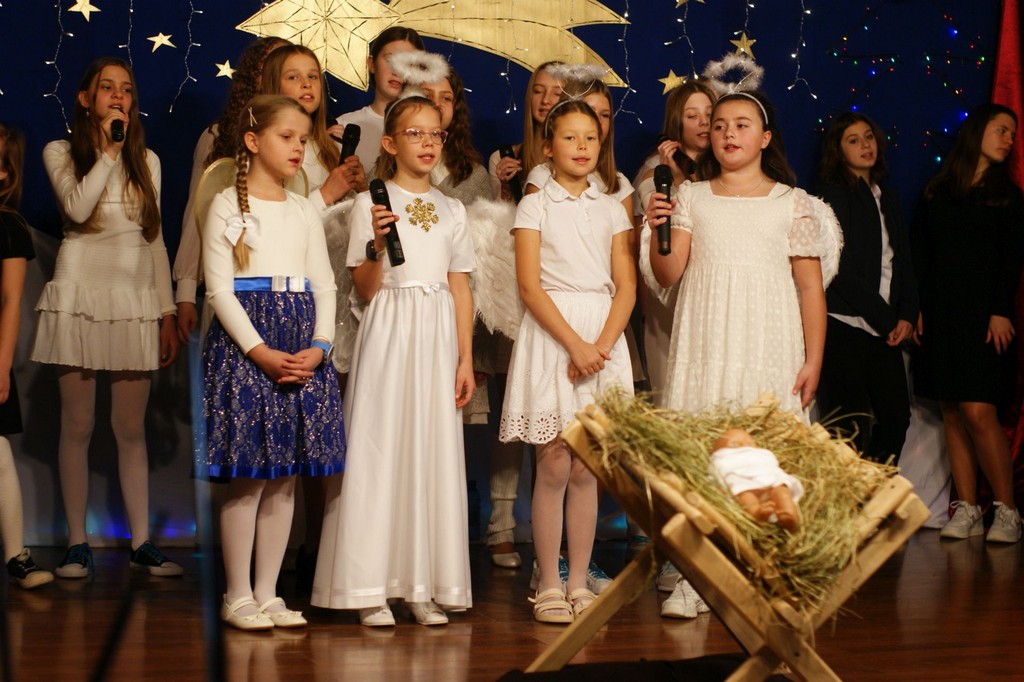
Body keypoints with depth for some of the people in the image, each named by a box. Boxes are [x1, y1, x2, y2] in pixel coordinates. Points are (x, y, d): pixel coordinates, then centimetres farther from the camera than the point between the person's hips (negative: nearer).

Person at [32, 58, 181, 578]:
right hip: (79, 295, -2)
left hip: (135, 300, 2)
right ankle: (77, 544, 5)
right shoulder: (60, 153, 6)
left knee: (131, 429, 3)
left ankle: (141, 542, 5)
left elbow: (155, 240, 15)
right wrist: (108, 150, -9)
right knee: (77, 425, -1)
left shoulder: (147, 161, 15)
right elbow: (77, 208, -14)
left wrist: (168, 314, 10)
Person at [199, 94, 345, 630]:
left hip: (303, 350, 5)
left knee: (285, 479, 6)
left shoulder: (305, 212, 14)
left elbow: (324, 287, 11)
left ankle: (267, 593, 13)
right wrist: (261, 352, -16)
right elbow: (219, 289, -7)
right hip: (245, 343, -5)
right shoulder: (228, 206, 0)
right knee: (247, 478, -4)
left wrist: (319, 346, -6)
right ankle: (237, 596, 5)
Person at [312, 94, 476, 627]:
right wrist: (376, 246, -19)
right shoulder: (371, 204, 2)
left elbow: (461, 289, 12)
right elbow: (365, 289, -1)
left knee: (436, 452, 2)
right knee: (381, 449, -6)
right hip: (389, 331, -4)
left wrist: (465, 358, 6)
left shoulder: (451, 211, 13)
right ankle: (372, 588, -1)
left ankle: (424, 587, 9)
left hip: (439, 335, 4)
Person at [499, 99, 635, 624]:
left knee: (586, 469, 4)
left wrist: (602, 344, -11)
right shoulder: (536, 206, 2)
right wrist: (575, 344, -15)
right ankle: (549, 585, 4)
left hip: (603, 337, 3)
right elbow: (529, 285, -7)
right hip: (550, 334, -3)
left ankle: (579, 581, 11)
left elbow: (626, 286, 5)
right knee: (554, 467, -3)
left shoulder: (612, 210, 11)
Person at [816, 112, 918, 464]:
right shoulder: (833, 195, -4)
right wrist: (886, 319, -8)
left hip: (885, 329, 7)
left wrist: (907, 315, 3)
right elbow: (842, 270, -9)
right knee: (853, 426, -10)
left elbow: (904, 261, 18)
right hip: (845, 326, -7)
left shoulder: (888, 198, 18)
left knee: (896, 417, 2)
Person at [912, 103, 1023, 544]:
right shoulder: (937, 193, 13)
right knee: (952, 414, 1)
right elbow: (920, 254, 10)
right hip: (940, 316, 3)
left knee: (978, 412, -13)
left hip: (984, 316, -3)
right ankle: (967, 510, 5)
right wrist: (917, 308, 1)